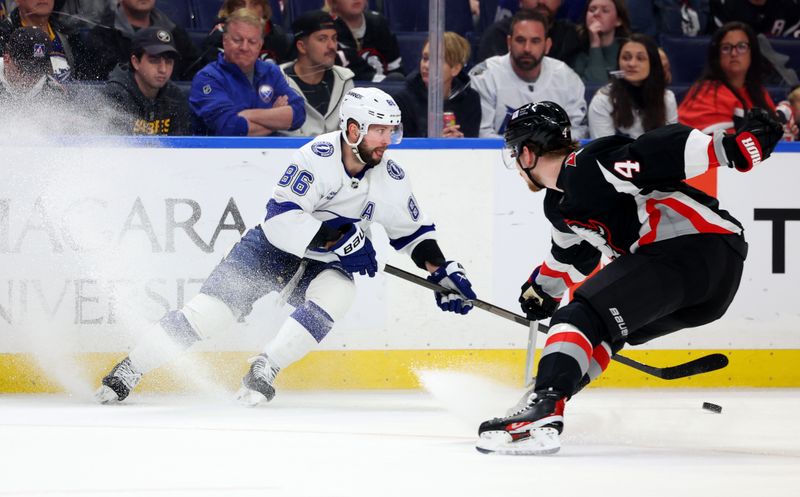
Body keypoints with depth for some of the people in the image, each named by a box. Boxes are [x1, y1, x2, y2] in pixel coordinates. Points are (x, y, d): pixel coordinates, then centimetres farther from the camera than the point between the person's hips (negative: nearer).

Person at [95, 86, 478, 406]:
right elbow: (282, 219, -31)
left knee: (336, 293, -30)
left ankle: (263, 372, -22)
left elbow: (413, 232, 9)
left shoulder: (390, 179, -7)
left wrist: (443, 271, -3)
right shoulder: (318, 157, -25)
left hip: (324, 264, 4)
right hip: (274, 247, -4)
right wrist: (338, 240, -35)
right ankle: (127, 373, 0)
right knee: (210, 311, -13)